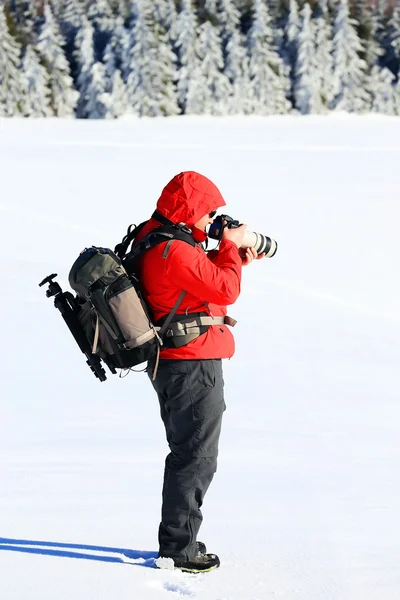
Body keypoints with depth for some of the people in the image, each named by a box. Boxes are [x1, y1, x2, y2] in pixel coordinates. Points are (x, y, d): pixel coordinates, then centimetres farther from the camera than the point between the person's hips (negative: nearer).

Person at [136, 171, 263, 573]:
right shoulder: (174, 251, -23)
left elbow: (202, 277, 21)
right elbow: (225, 290, -22)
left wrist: (237, 258, 9)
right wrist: (230, 245, -9)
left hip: (173, 364, 11)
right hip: (194, 365, -11)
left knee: (188, 453, 20)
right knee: (196, 457, -4)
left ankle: (177, 539, 27)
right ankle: (177, 548, 0)